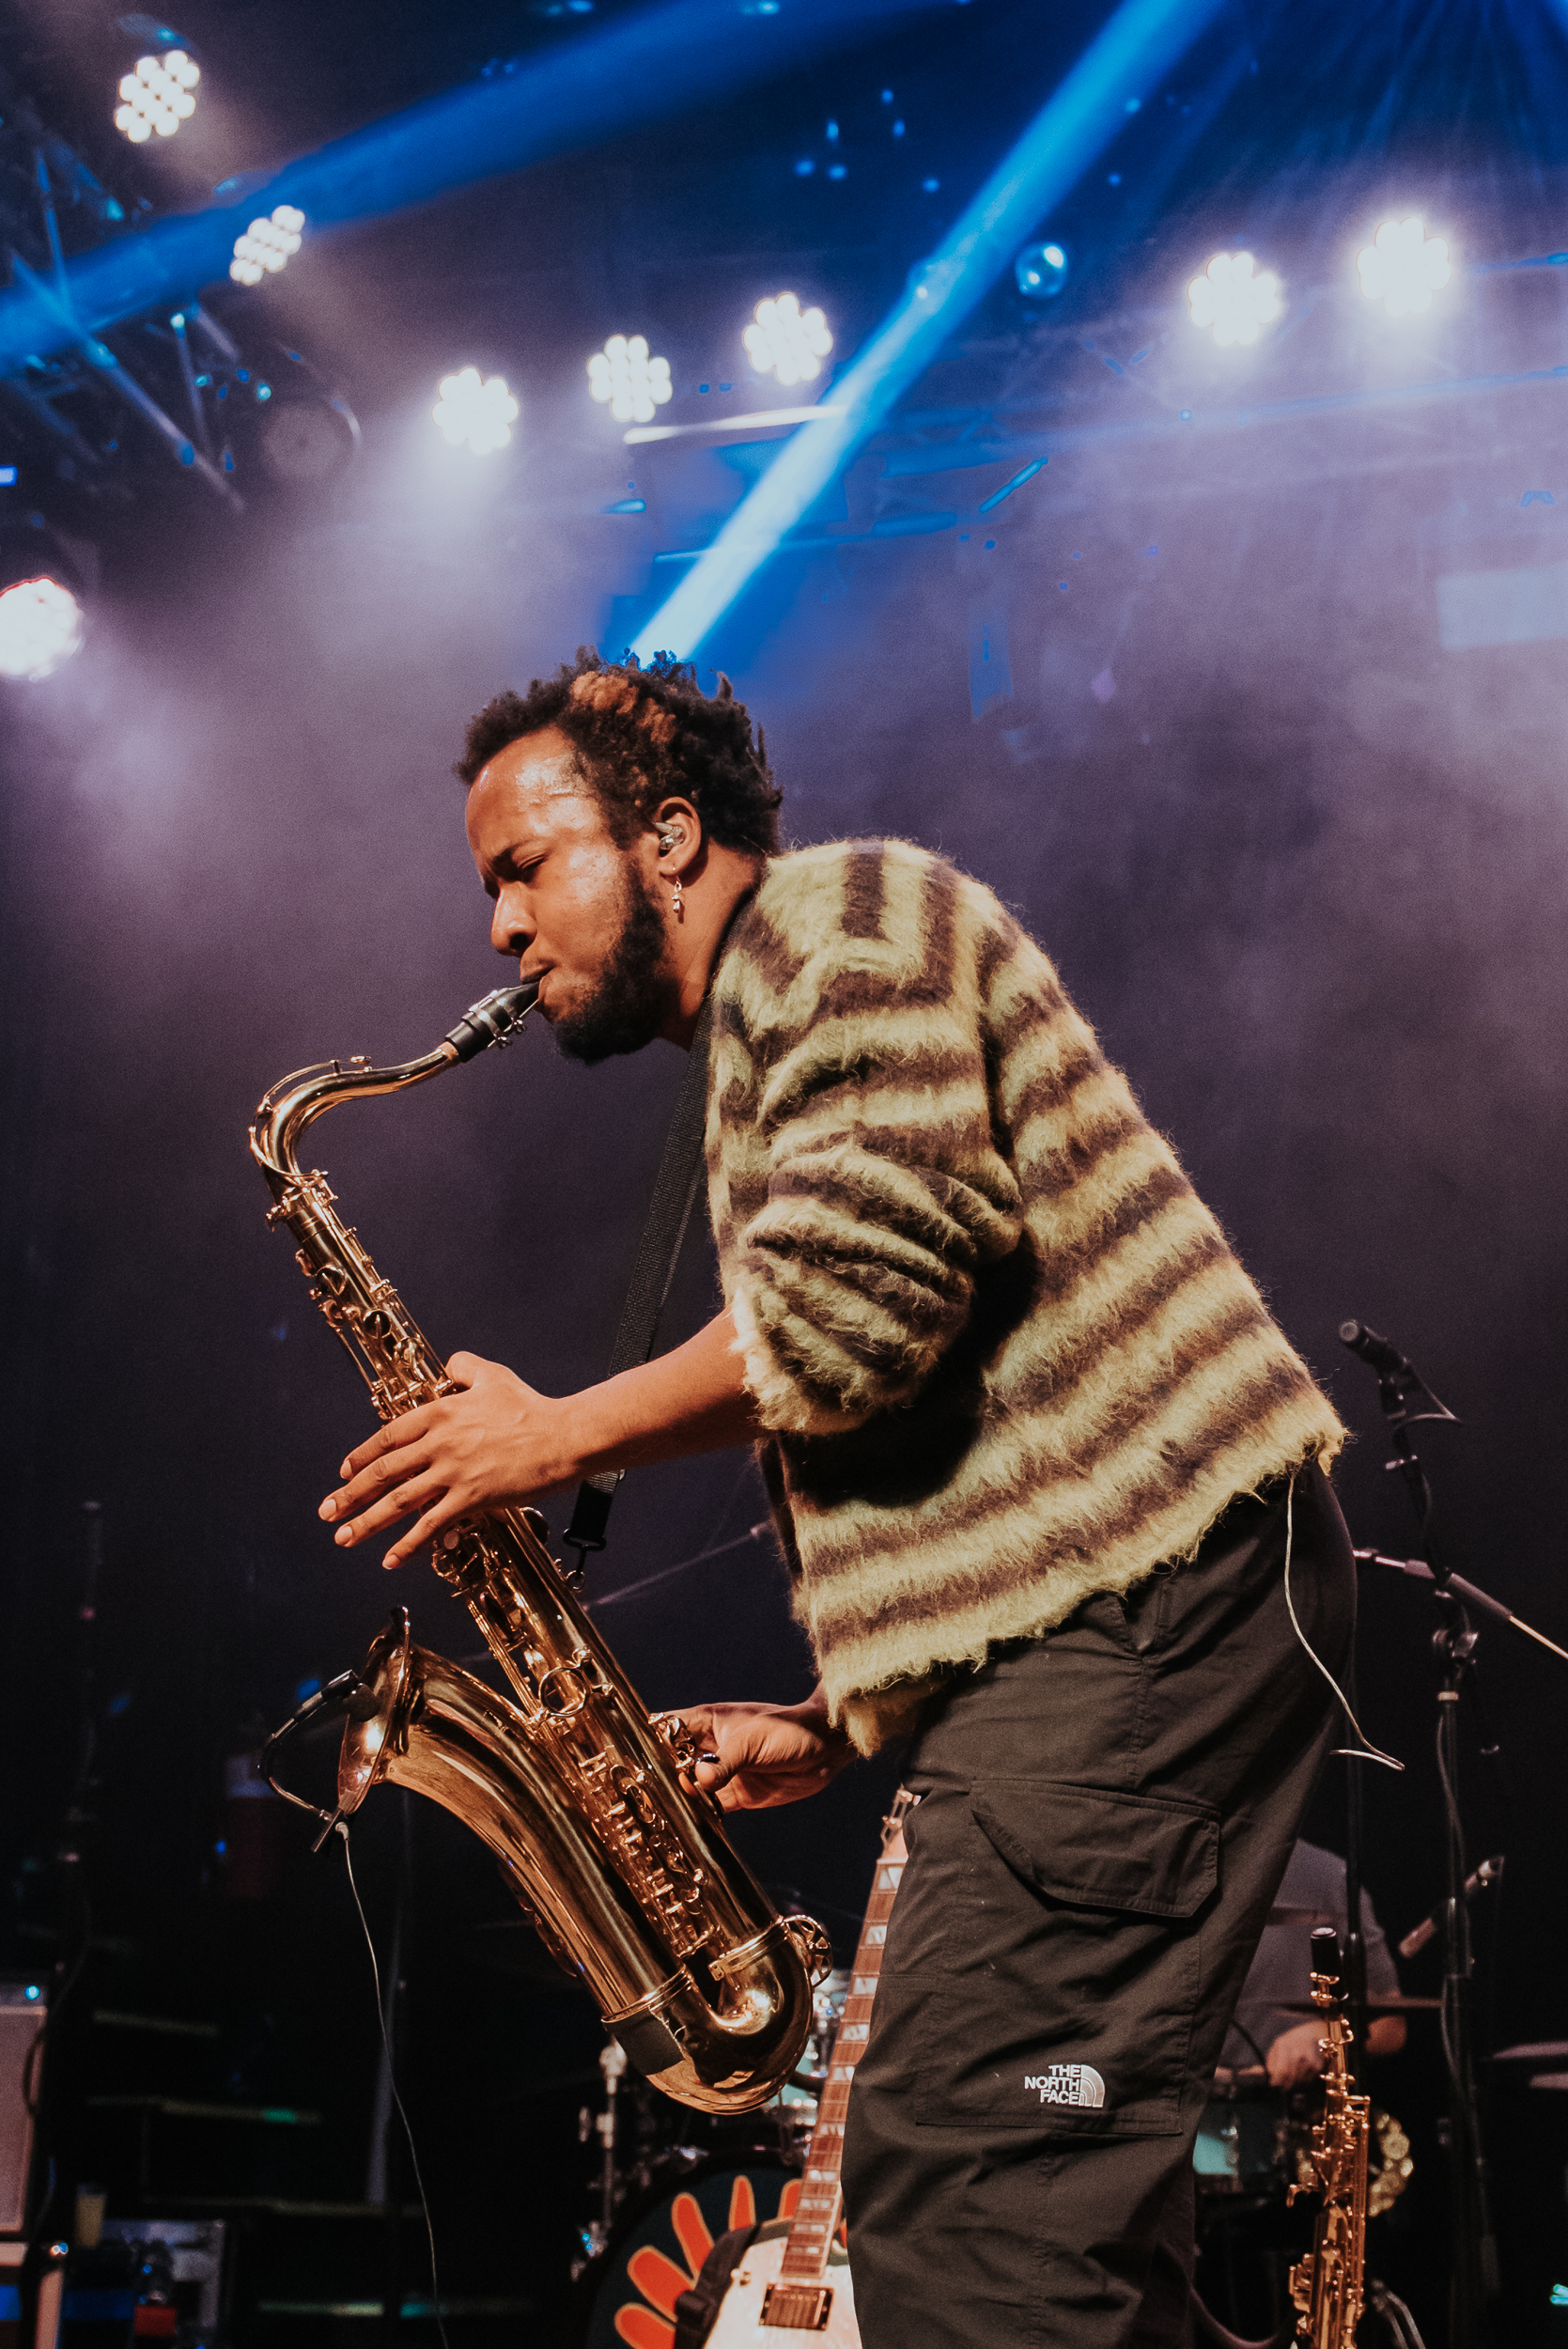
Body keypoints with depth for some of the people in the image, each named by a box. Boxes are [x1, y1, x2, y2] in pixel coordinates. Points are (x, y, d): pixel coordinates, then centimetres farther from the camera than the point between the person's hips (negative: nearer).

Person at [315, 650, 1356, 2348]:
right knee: (1027, 2198, 8)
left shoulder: (840, 918, -2)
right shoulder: (762, 1054, 29)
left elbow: (851, 1306, -17)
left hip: (1147, 1589, -11)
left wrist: (557, 1437, -5)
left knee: (959, 2180, -17)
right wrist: (839, 1725, 15)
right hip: (1062, 1626, 11)